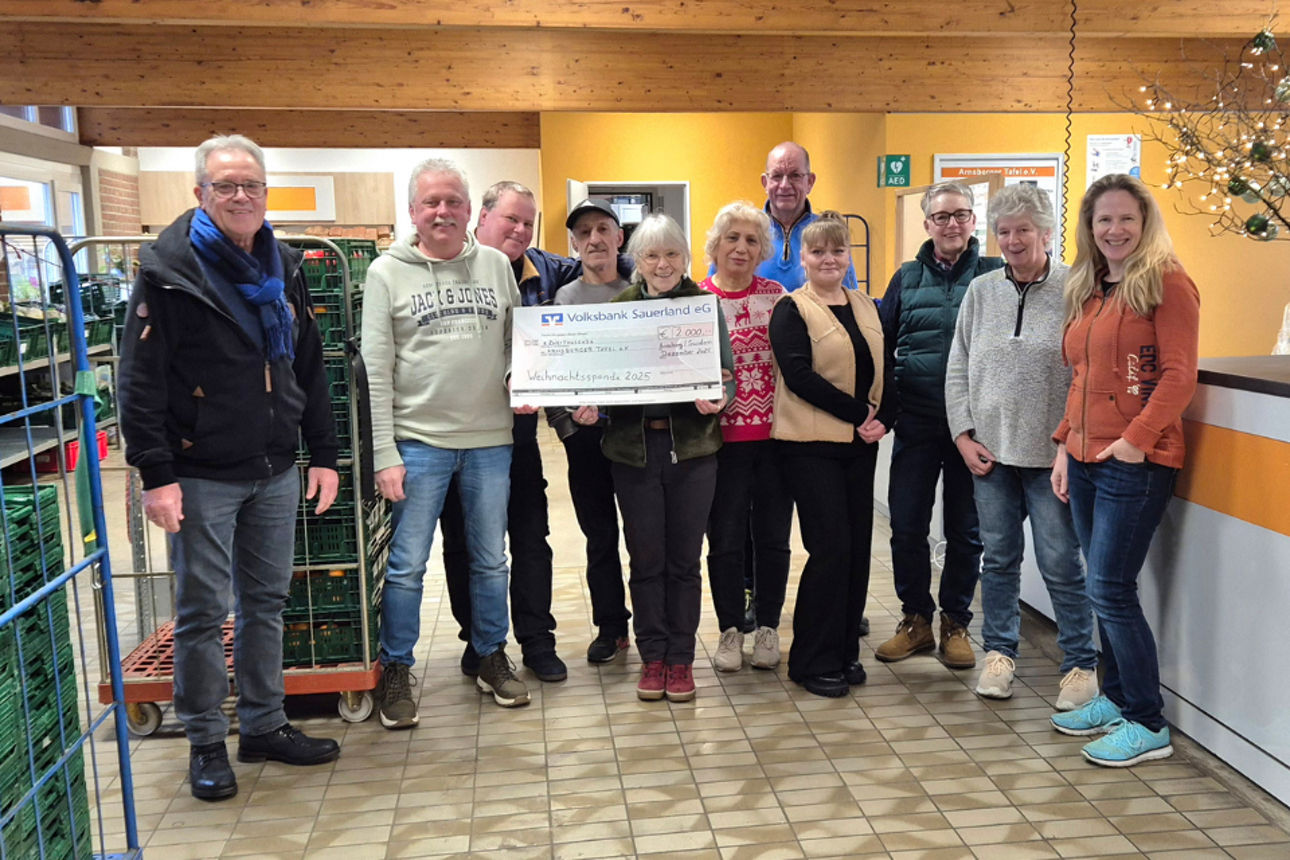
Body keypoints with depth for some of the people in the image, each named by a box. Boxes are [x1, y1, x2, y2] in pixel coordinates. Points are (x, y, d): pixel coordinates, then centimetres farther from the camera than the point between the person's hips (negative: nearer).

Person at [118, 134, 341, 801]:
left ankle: (263, 726, 28)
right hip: (202, 476, -5)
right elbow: (140, 382, -12)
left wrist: (323, 454, 10)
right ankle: (206, 743, 20)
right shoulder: (169, 271, -9)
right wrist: (156, 474, -17)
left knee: (267, 601, 14)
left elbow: (309, 368, 14)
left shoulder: (283, 267, 9)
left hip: (276, 472, 6)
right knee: (203, 612, 5)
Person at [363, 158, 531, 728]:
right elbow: (376, 370, -5)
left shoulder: (496, 265, 8)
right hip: (418, 440, -3)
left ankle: (492, 659, 29)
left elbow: (518, 341, 16)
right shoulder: (387, 272, -1)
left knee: (491, 561, 13)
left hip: (490, 439, 3)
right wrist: (384, 455, -10)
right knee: (406, 566, 2)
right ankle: (396, 672, 18)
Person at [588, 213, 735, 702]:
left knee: (684, 560, 6)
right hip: (634, 445, 1)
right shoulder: (618, 310, 6)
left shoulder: (705, 306, 3)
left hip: (692, 446, -1)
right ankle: (652, 657, 21)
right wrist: (588, 407, -14)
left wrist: (717, 400, -20)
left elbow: (728, 376, 1)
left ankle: (681, 658, 20)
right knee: (645, 560, 7)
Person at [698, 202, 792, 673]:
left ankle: (767, 627, 25)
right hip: (723, 435, -1)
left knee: (773, 536, 9)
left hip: (775, 432, 2)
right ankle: (731, 630, 21)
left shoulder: (775, 295, 5)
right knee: (725, 539, 5)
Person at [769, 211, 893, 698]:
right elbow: (800, 376, -15)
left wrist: (883, 419, -5)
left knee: (858, 547, 7)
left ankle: (845, 651, 21)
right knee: (831, 548, -7)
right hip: (812, 443, -6)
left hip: (860, 444, 6)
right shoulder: (791, 310, -5)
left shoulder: (866, 307, 14)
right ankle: (813, 662, 6)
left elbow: (885, 370, 13)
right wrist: (860, 414, -17)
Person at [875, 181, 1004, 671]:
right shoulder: (907, 278, 9)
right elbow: (882, 343, 12)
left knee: (966, 529, 7)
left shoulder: (994, 275, 1)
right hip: (916, 422, 2)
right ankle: (916, 620, 21)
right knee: (906, 525, 4)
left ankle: (955, 623, 23)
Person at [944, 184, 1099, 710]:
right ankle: (1000, 652, 28)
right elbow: (958, 368, 9)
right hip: (990, 449, 4)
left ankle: (1081, 664, 17)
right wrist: (964, 435, 2)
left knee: (1061, 564, 2)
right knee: (998, 558, 13)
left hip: (1051, 451, -4)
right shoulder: (980, 291, 7)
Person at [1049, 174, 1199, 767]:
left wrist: (1137, 438, -20)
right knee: (1104, 589, 13)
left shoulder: (1166, 283, -6)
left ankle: (1148, 725, 7)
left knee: (1110, 591, -6)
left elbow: (1180, 375, -13)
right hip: (1086, 459, 7)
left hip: (1137, 462, -7)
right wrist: (1065, 445, 13)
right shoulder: (1086, 293, 16)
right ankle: (1116, 699, 27)